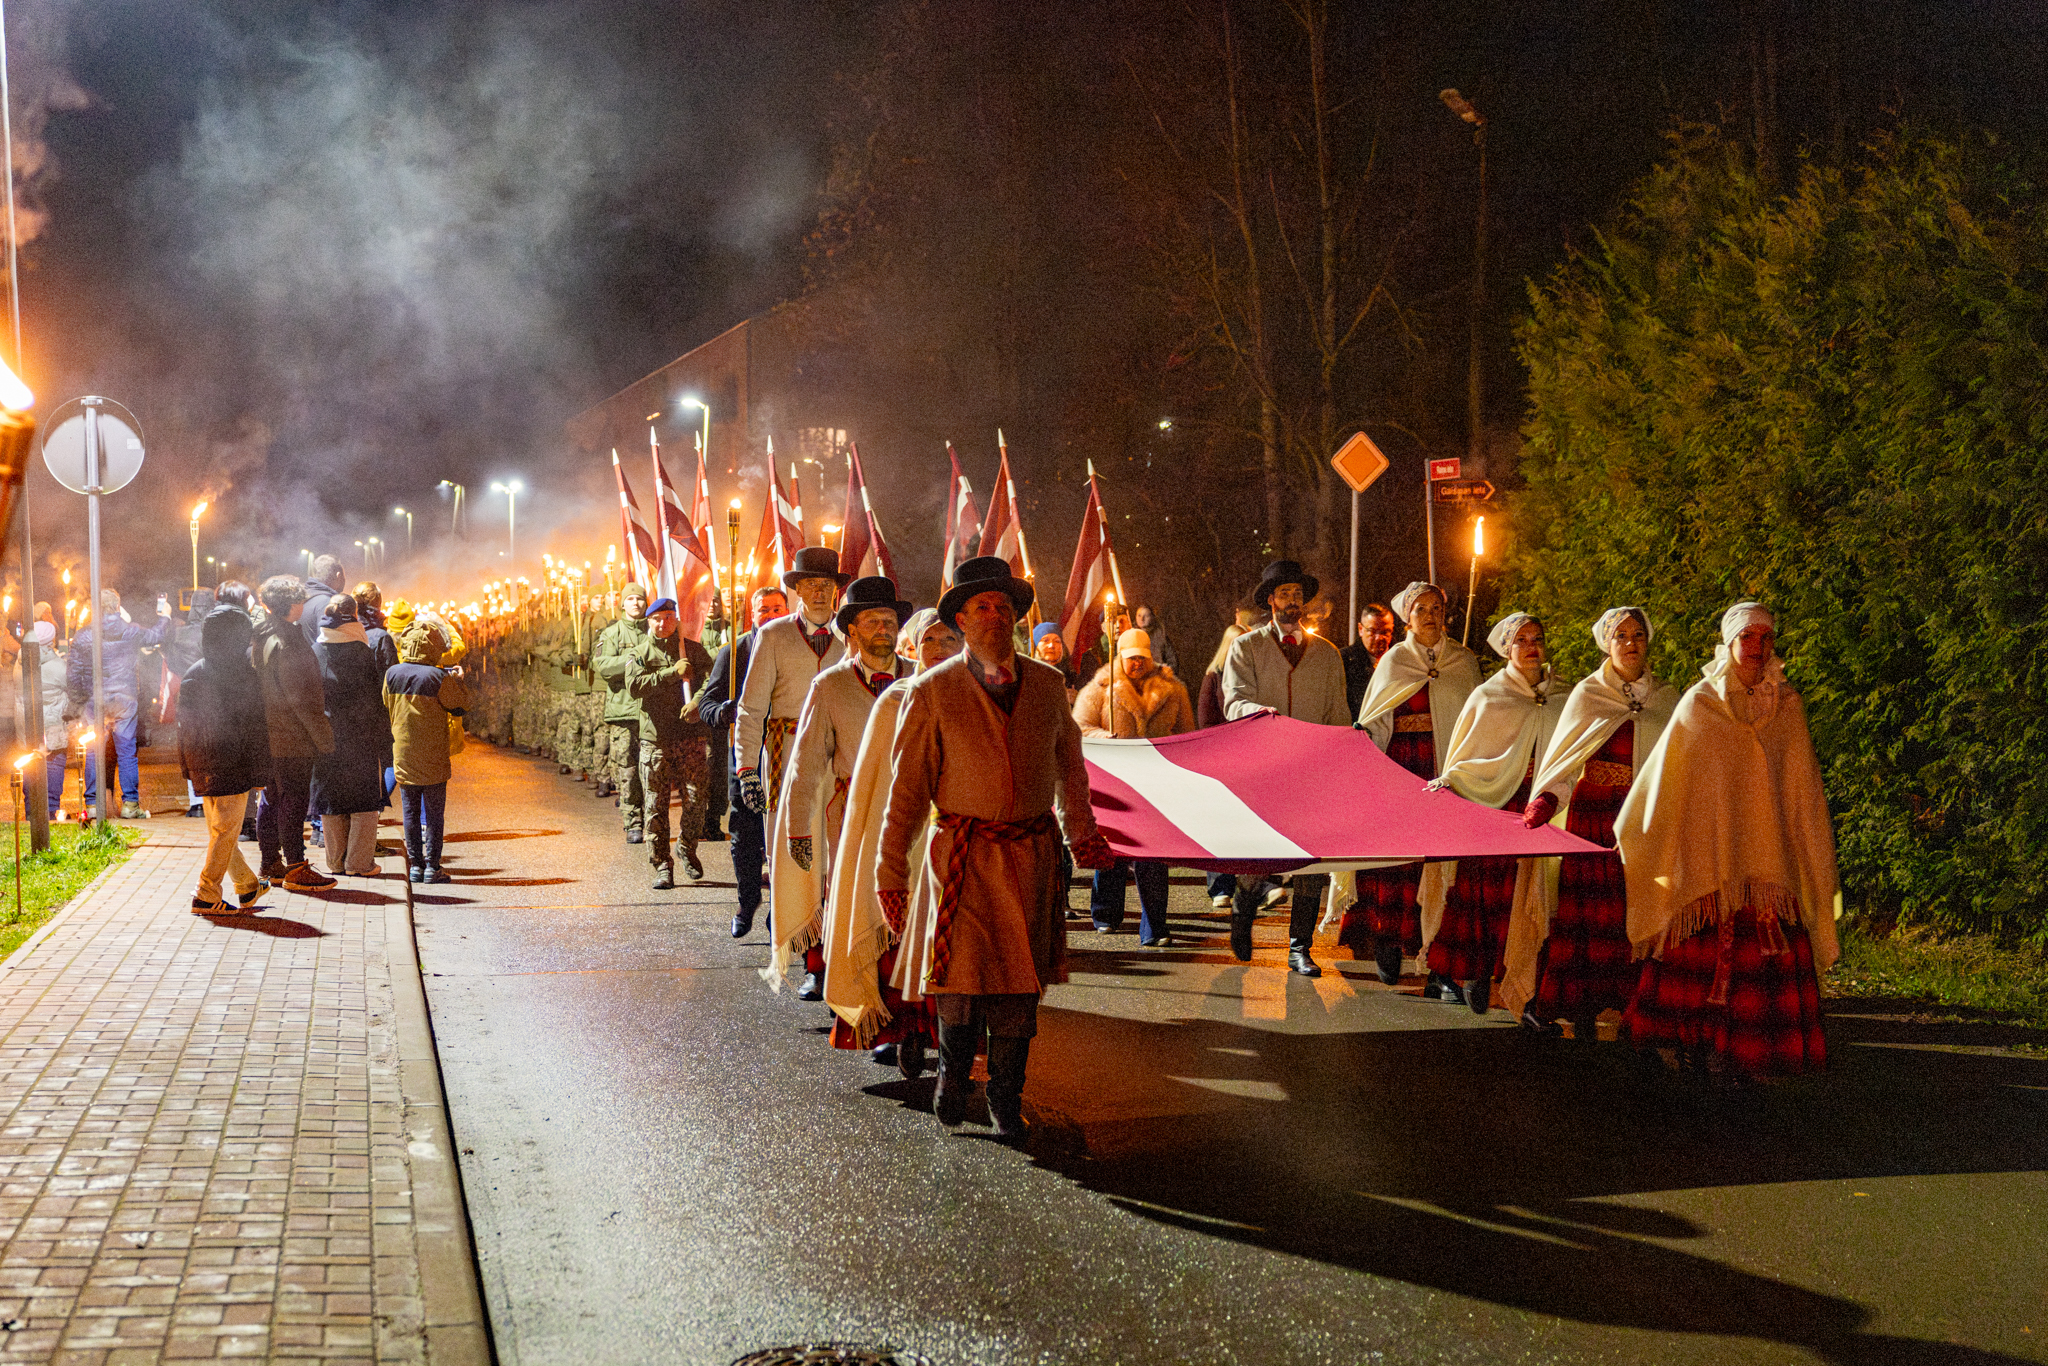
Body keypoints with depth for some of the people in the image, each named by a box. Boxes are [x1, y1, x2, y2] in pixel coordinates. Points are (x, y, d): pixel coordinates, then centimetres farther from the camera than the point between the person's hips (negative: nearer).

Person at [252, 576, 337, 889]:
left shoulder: (259, 636, 9)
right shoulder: (287, 643, -20)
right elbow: (302, 699, -20)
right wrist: (324, 738, -14)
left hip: (268, 733, 9)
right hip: (292, 737, -9)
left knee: (271, 798, 16)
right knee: (294, 799, -3)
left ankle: (270, 863, 24)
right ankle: (296, 867, 1)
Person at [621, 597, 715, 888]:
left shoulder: (694, 650, 10)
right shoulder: (639, 655, 8)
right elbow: (634, 686, -10)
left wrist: (697, 703, -23)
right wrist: (672, 673, -17)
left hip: (691, 736, 0)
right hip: (654, 739, 0)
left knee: (697, 798, -2)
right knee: (656, 805, -1)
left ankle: (687, 848, 24)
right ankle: (662, 866, 6)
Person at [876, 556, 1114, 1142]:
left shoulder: (1047, 684, 7)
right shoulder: (932, 691, -2)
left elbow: (1068, 762, 22)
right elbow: (908, 787, -2)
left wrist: (1081, 830, 16)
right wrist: (891, 869, -3)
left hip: (1032, 853, 3)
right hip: (965, 852, -3)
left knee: (1019, 984, 8)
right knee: (961, 976, -9)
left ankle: (1006, 1099, 25)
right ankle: (954, 1070, 22)